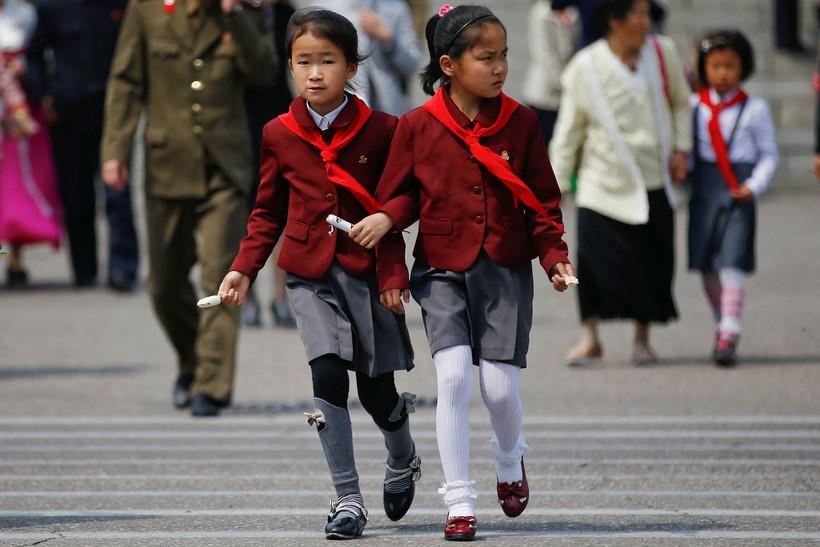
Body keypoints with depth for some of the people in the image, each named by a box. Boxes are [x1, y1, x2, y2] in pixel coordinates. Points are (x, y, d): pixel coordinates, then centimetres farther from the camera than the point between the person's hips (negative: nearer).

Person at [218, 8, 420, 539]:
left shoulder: (380, 130, -4)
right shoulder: (280, 135, 1)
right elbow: (268, 213, 10)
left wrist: (393, 274, -7)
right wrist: (243, 269, 1)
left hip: (367, 271, -1)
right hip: (311, 275, 1)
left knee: (377, 388, 6)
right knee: (328, 376, -14)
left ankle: (404, 462, 39)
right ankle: (348, 498, -7)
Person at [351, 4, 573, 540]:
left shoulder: (521, 122, -1)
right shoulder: (418, 126, -4)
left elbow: (543, 199, 4)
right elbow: (402, 192, 7)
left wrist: (555, 255, -7)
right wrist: (386, 218, -14)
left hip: (505, 272, 1)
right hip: (443, 272, -1)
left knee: (500, 386, -4)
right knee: (454, 375, -13)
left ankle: (510, 461, 31)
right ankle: (459, 503, -4)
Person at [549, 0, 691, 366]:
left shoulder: (662, 54, -2)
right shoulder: (585, 68, -8)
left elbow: (680, 102, 14)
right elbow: (568, 131, 0)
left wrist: (681, 148, 2)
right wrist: (556, 185, 0)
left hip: (653, 182, 2)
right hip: (603, 182, -2)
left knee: (653, 263, 2)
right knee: (594, 256, -13)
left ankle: (642, 338, 19)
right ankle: (589, 338, 2)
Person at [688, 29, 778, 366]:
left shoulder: (754, 109, 0)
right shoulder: (695, 107, 8)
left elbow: (769, 154, 4)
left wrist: (754, 186, -8)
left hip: (737, 191, -4)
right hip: (704, 187, 4)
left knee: (732, 262, -12)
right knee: (706, 264, 8)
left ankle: (729, 337, -13)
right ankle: (723, 326, 24)